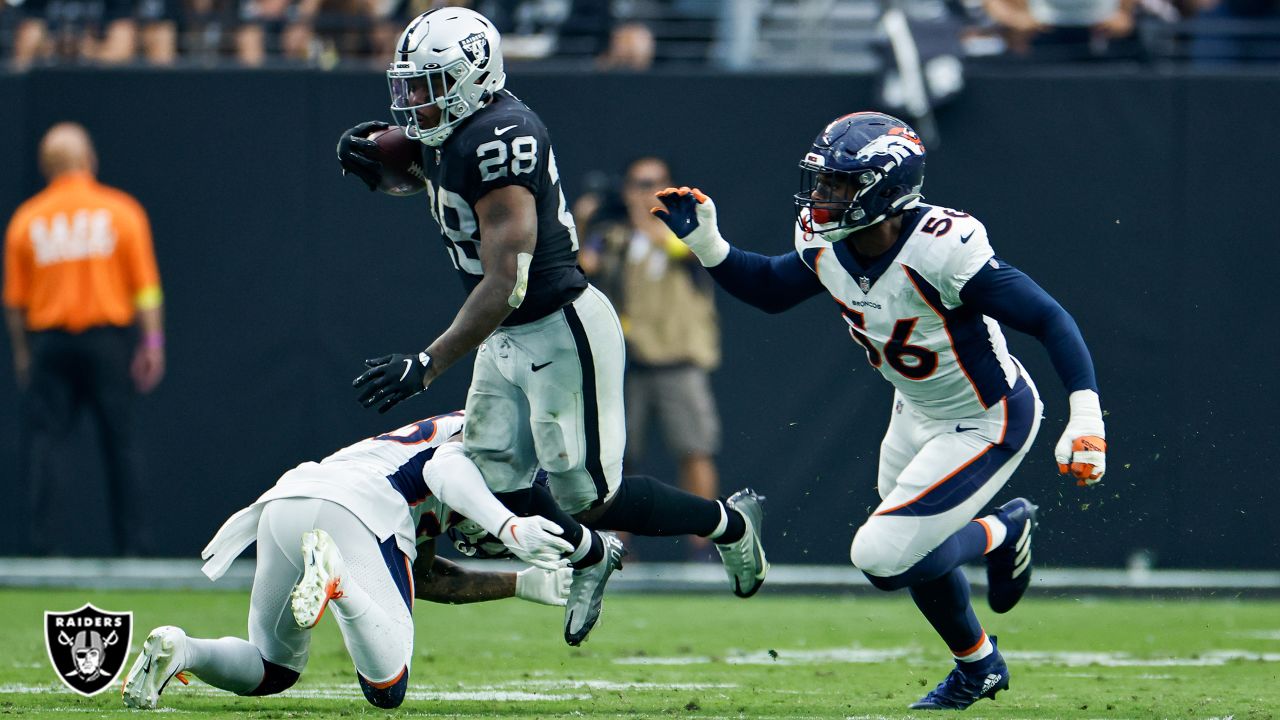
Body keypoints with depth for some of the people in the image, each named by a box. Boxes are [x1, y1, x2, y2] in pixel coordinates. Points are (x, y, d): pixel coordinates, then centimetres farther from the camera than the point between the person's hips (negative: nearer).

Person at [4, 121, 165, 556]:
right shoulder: (121, 211, 2)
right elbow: (145, 287, -2)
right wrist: (152, 342, -1)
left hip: (49, 342, 0)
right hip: (109, 337, 0)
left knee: (41, 438, 1)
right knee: (120, 443, 4)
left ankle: (38, 536, -11)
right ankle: (131, 543, 2)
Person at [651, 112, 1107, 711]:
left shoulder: (939, 251, -35)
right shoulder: (826, 246, -13)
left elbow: (1051, 321, -32)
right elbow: (771, 290, 10)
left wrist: (1086, 424, -39)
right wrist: (703, 241, -6)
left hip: (986, 424, -8)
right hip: (917, 411, 8)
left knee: (884, 559, -14)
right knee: (908, 546, 21)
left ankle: (1001, 532, 13)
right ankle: (978, 667, 47)